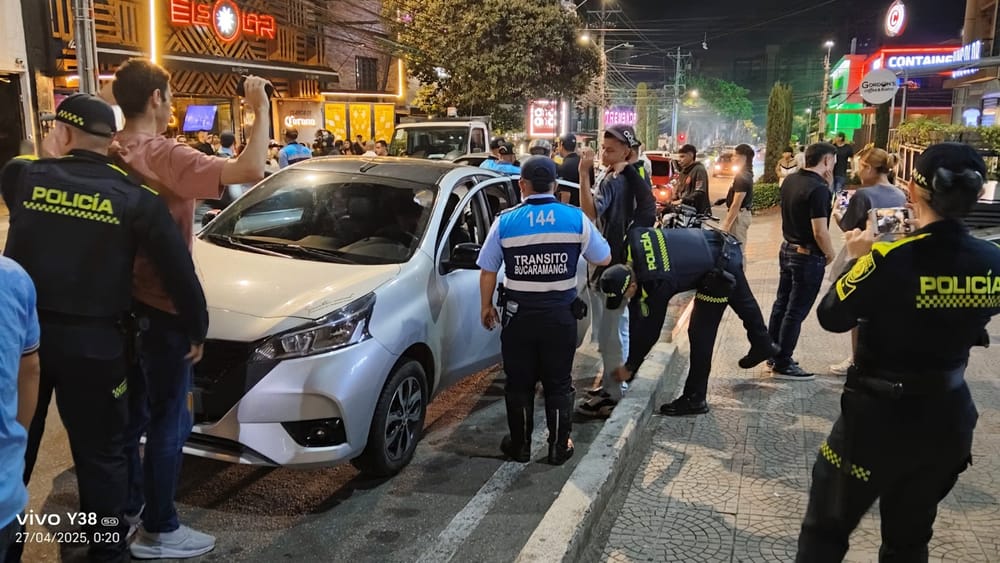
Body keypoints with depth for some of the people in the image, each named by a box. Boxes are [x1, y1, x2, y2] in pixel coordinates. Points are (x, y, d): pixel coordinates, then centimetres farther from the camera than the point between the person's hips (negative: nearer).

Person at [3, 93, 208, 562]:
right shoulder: (135, 198, -7)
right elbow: (179, 271, -9)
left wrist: (50, 156, 34)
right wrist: (195, 328, 2)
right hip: (92, 341, -2)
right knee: (101, 454, 9)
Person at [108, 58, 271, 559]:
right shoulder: (164, 155, -22)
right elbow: (251, 170, -34)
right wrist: (261, 111, -20)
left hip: (123, 302, 9)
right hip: (160, 307, -9)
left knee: (131, 412, 21)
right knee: (168, 421, 4)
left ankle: (127, 508, 36)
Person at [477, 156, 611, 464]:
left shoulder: (505, 221, -6)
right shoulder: (575, 218, -5)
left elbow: (488, 271, -2)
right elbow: (603, 258, 5)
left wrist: (486, 306, 13)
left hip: (519, 313, 0)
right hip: (561, 313, 1)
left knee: (519, 383, 13)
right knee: (558, 384, 12)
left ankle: (520, 445, 24)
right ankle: (559, 447, 21)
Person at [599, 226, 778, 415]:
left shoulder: (657, 284, -34)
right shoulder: (633, 240, -19)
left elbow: (649, 331, -23)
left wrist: (629, 368, -11)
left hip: (722, 266, -9)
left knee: (701, 334, -6)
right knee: (743, 301, 33)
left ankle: (694, 398, 5)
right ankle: (763, 345, 60)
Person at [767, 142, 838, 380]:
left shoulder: (790, 180, 3)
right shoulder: (818, 189, -22)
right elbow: (820, 232, -24)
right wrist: (830, 255, -7)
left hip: (788, 249, 8)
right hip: (808, 256, -8)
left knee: (781, 304, 17)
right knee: (796, 312, 1)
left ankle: (773, 354, 29)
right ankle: (782, 365, 9)